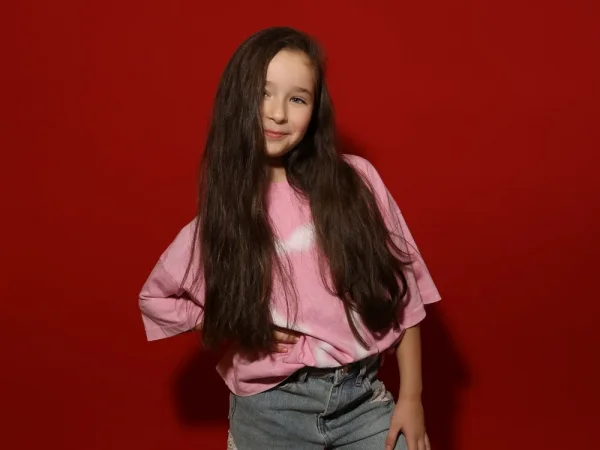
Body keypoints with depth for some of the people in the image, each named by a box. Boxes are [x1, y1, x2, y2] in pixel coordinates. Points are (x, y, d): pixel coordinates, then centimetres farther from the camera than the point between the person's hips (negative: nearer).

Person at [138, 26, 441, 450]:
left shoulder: (356, 180, -6)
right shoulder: (222, 214, -3)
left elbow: (401, 294, -1)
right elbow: (156, 297, 12)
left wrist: (411, 397, -3)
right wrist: (237, 327, 0)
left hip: (362, 397, 0)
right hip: (269, 410, 1)